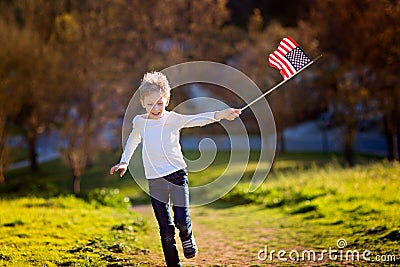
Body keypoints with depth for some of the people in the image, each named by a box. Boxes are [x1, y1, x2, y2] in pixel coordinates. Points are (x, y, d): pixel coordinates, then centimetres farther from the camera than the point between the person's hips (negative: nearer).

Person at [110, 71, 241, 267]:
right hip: (155, 181, 3)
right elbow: (133, 140, 27)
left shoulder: (172, 119, -6)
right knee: (166, 229, 2)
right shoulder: (139, 121, 5)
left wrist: (219, 115, -40)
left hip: (177, 175, -2)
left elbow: (196, 120, -24)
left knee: (182, 220, -12)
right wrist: (124, 162, 24)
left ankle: (187, 237, 24)